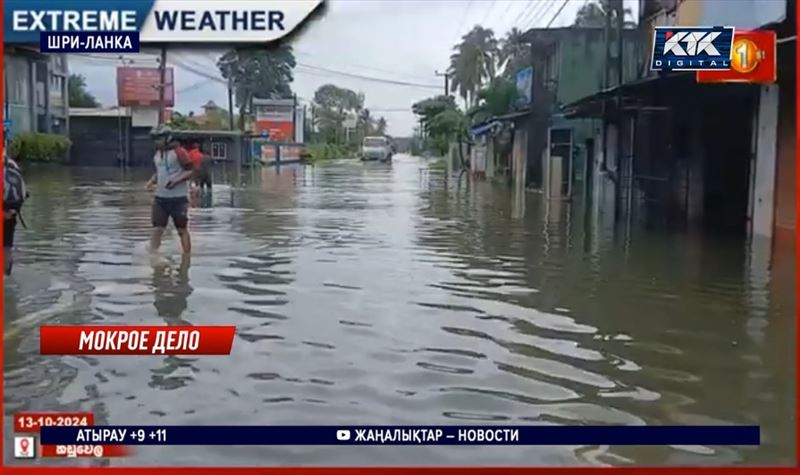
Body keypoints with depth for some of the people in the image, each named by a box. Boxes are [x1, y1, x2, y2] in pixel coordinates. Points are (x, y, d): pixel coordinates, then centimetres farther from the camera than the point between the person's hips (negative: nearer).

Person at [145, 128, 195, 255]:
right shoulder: (157, 153, 12)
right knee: (157, 229, 1)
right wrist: (152, 181, 6)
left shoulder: (179, 152, -10)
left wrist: (176, 180, -24)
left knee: (182, 229, 4)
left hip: (178, 198, -6)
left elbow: (190, 171, -11)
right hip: (160, 197, 6)